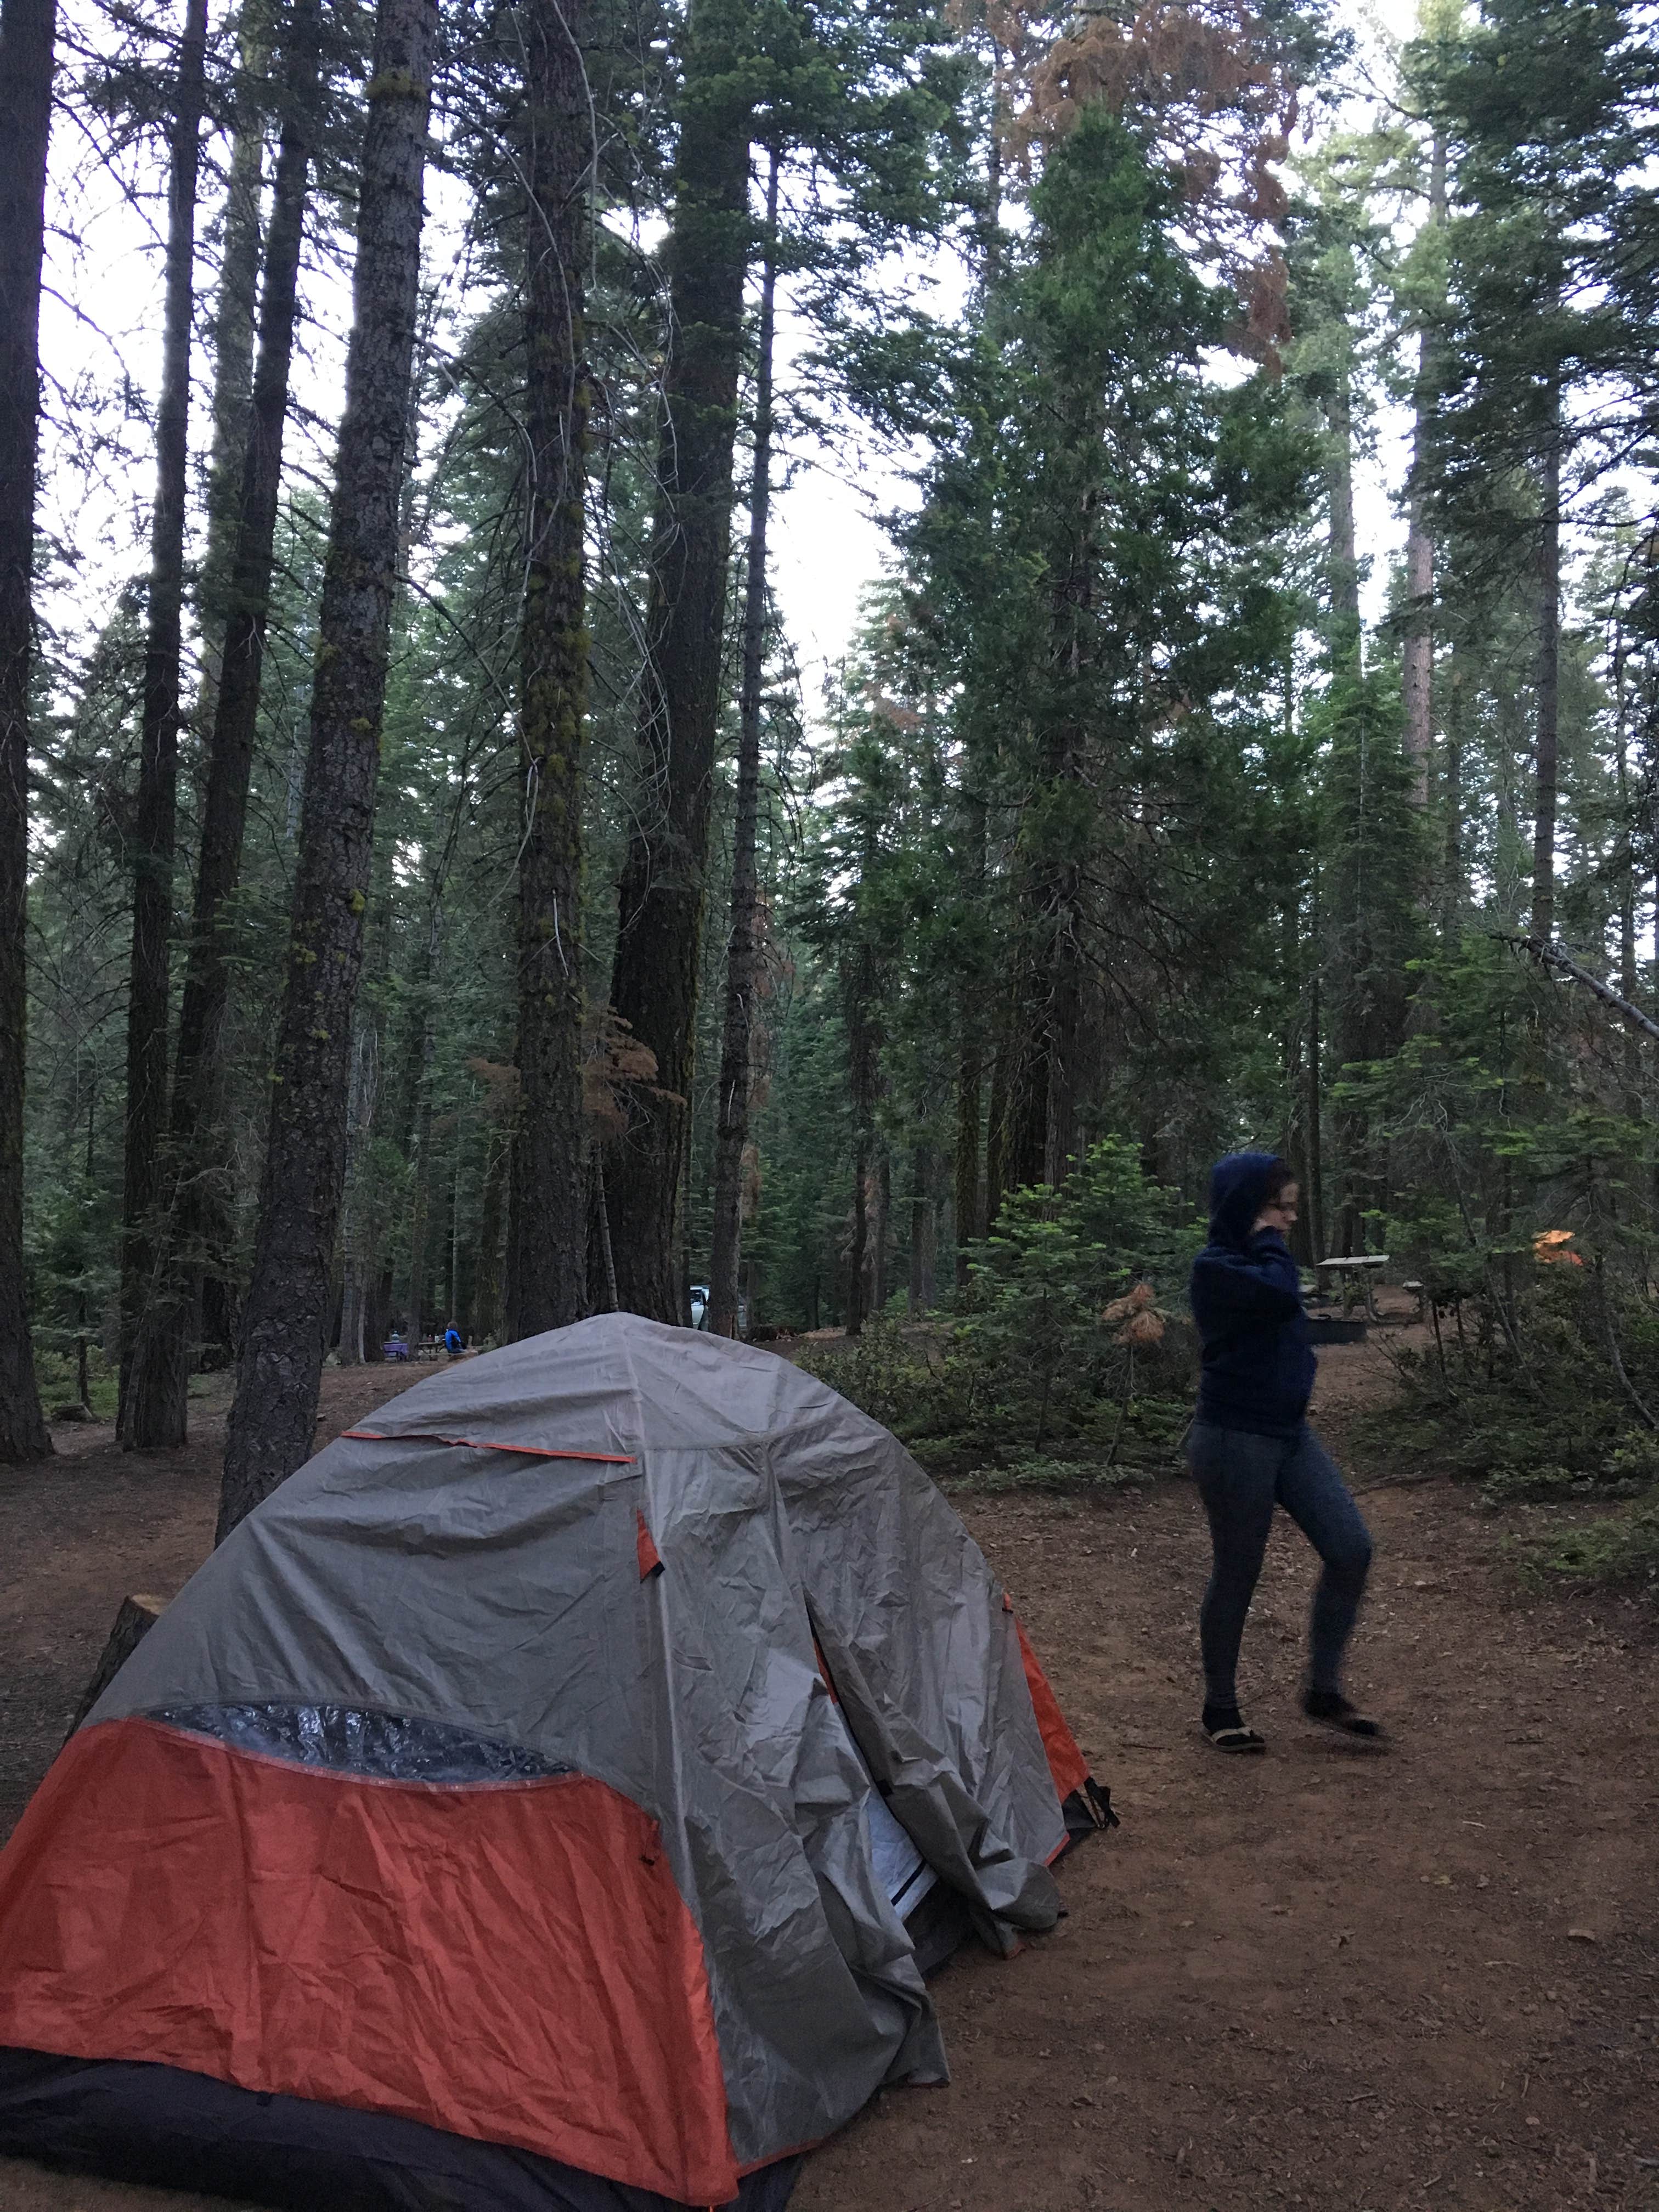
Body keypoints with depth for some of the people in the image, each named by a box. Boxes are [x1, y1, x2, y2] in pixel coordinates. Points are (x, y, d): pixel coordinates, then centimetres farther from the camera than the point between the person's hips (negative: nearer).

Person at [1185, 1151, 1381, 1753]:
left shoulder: (1256, 1258, 11)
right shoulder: (1216, 1268, -15)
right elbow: (1282, 1294, -29)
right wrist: (1269, 1242, -17)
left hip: (1290, 1432, 9)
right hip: (1235, 1438, -8)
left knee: (1351, 1550, 1)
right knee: (1237, 1574, 3)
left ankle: (1323, 1691, 15)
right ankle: (1220, 1708, 21)